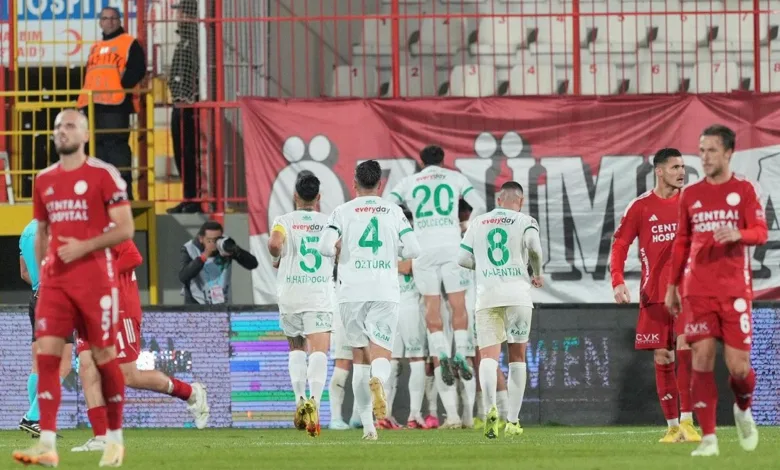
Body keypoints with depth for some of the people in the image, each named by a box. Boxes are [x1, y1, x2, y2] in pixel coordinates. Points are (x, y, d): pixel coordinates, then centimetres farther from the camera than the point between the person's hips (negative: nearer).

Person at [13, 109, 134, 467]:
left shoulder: (104, 176, -5)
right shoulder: (44, 180, 12)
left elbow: (125, 229, -8)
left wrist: (84, 247, -18)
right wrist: (41, 275, 14)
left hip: (94, 280, -4)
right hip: (55, 282, 4)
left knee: (104, 356, 3)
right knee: (47, 355, -8)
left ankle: (115, 438, 19)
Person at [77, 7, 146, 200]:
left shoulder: (129, 44, 4)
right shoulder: (96, 48, 26)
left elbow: (137, 70, -9)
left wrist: (122, 87, -18)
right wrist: (84, 97, 14)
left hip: (116, 105, -7)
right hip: (93, 105, 7)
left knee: (116, 145, -13)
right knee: (98, 146, 8)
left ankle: (124, 189, -13)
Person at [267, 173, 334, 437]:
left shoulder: (285, 221, 3)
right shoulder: (330, 223, 7)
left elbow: (275, 242, -17)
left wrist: (277, 258, 4)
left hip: (290, 295, 1)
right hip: (320, 295, -1)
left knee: (297, 349, 21)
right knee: (319, 351, -9)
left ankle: (299, 398, 4)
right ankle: (314, 400, -32)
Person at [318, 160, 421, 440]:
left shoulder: (343, 211, 3)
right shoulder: (394, 212, 7)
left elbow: (326, 247, -10)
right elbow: (413, 250, 2)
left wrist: (339, 249, 13)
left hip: (352, 293, 0)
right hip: (385, 293, 0)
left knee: (360, 356, 12)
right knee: (381, 355, -3)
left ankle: (367, 425, 9)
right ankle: (378, 380, -41)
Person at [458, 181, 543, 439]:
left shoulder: (477, 223, 13)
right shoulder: (525, 221, 4)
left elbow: (463, 258, 13)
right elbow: (534, 247, -12)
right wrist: (537, 273, 6)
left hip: (486, 296, 1)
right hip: (517, 294, -1)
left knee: (489, 356, -5)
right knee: (517, 357, 11)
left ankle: (490, 407, -33)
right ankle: (513, 421, 8)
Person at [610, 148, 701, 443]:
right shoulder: (640, 207, 1)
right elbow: (620, 244, 2)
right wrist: (617, 281, -11)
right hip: (654, 294, 0)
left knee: (685, 349, -16)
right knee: (662, 358, 2)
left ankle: (687, 421, -14)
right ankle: (672, 426, 10)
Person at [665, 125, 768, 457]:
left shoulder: (744, 190, 3)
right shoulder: (690, 195, 11)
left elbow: (760, 233, -5)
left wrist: (738, 234, -27)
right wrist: (672, 286, 15)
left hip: (735, 289, -2)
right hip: (698, 290, 2)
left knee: (738, 365, -5)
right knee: (702, 359, -8)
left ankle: (743, 410, 29)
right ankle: (708, 438, -6)